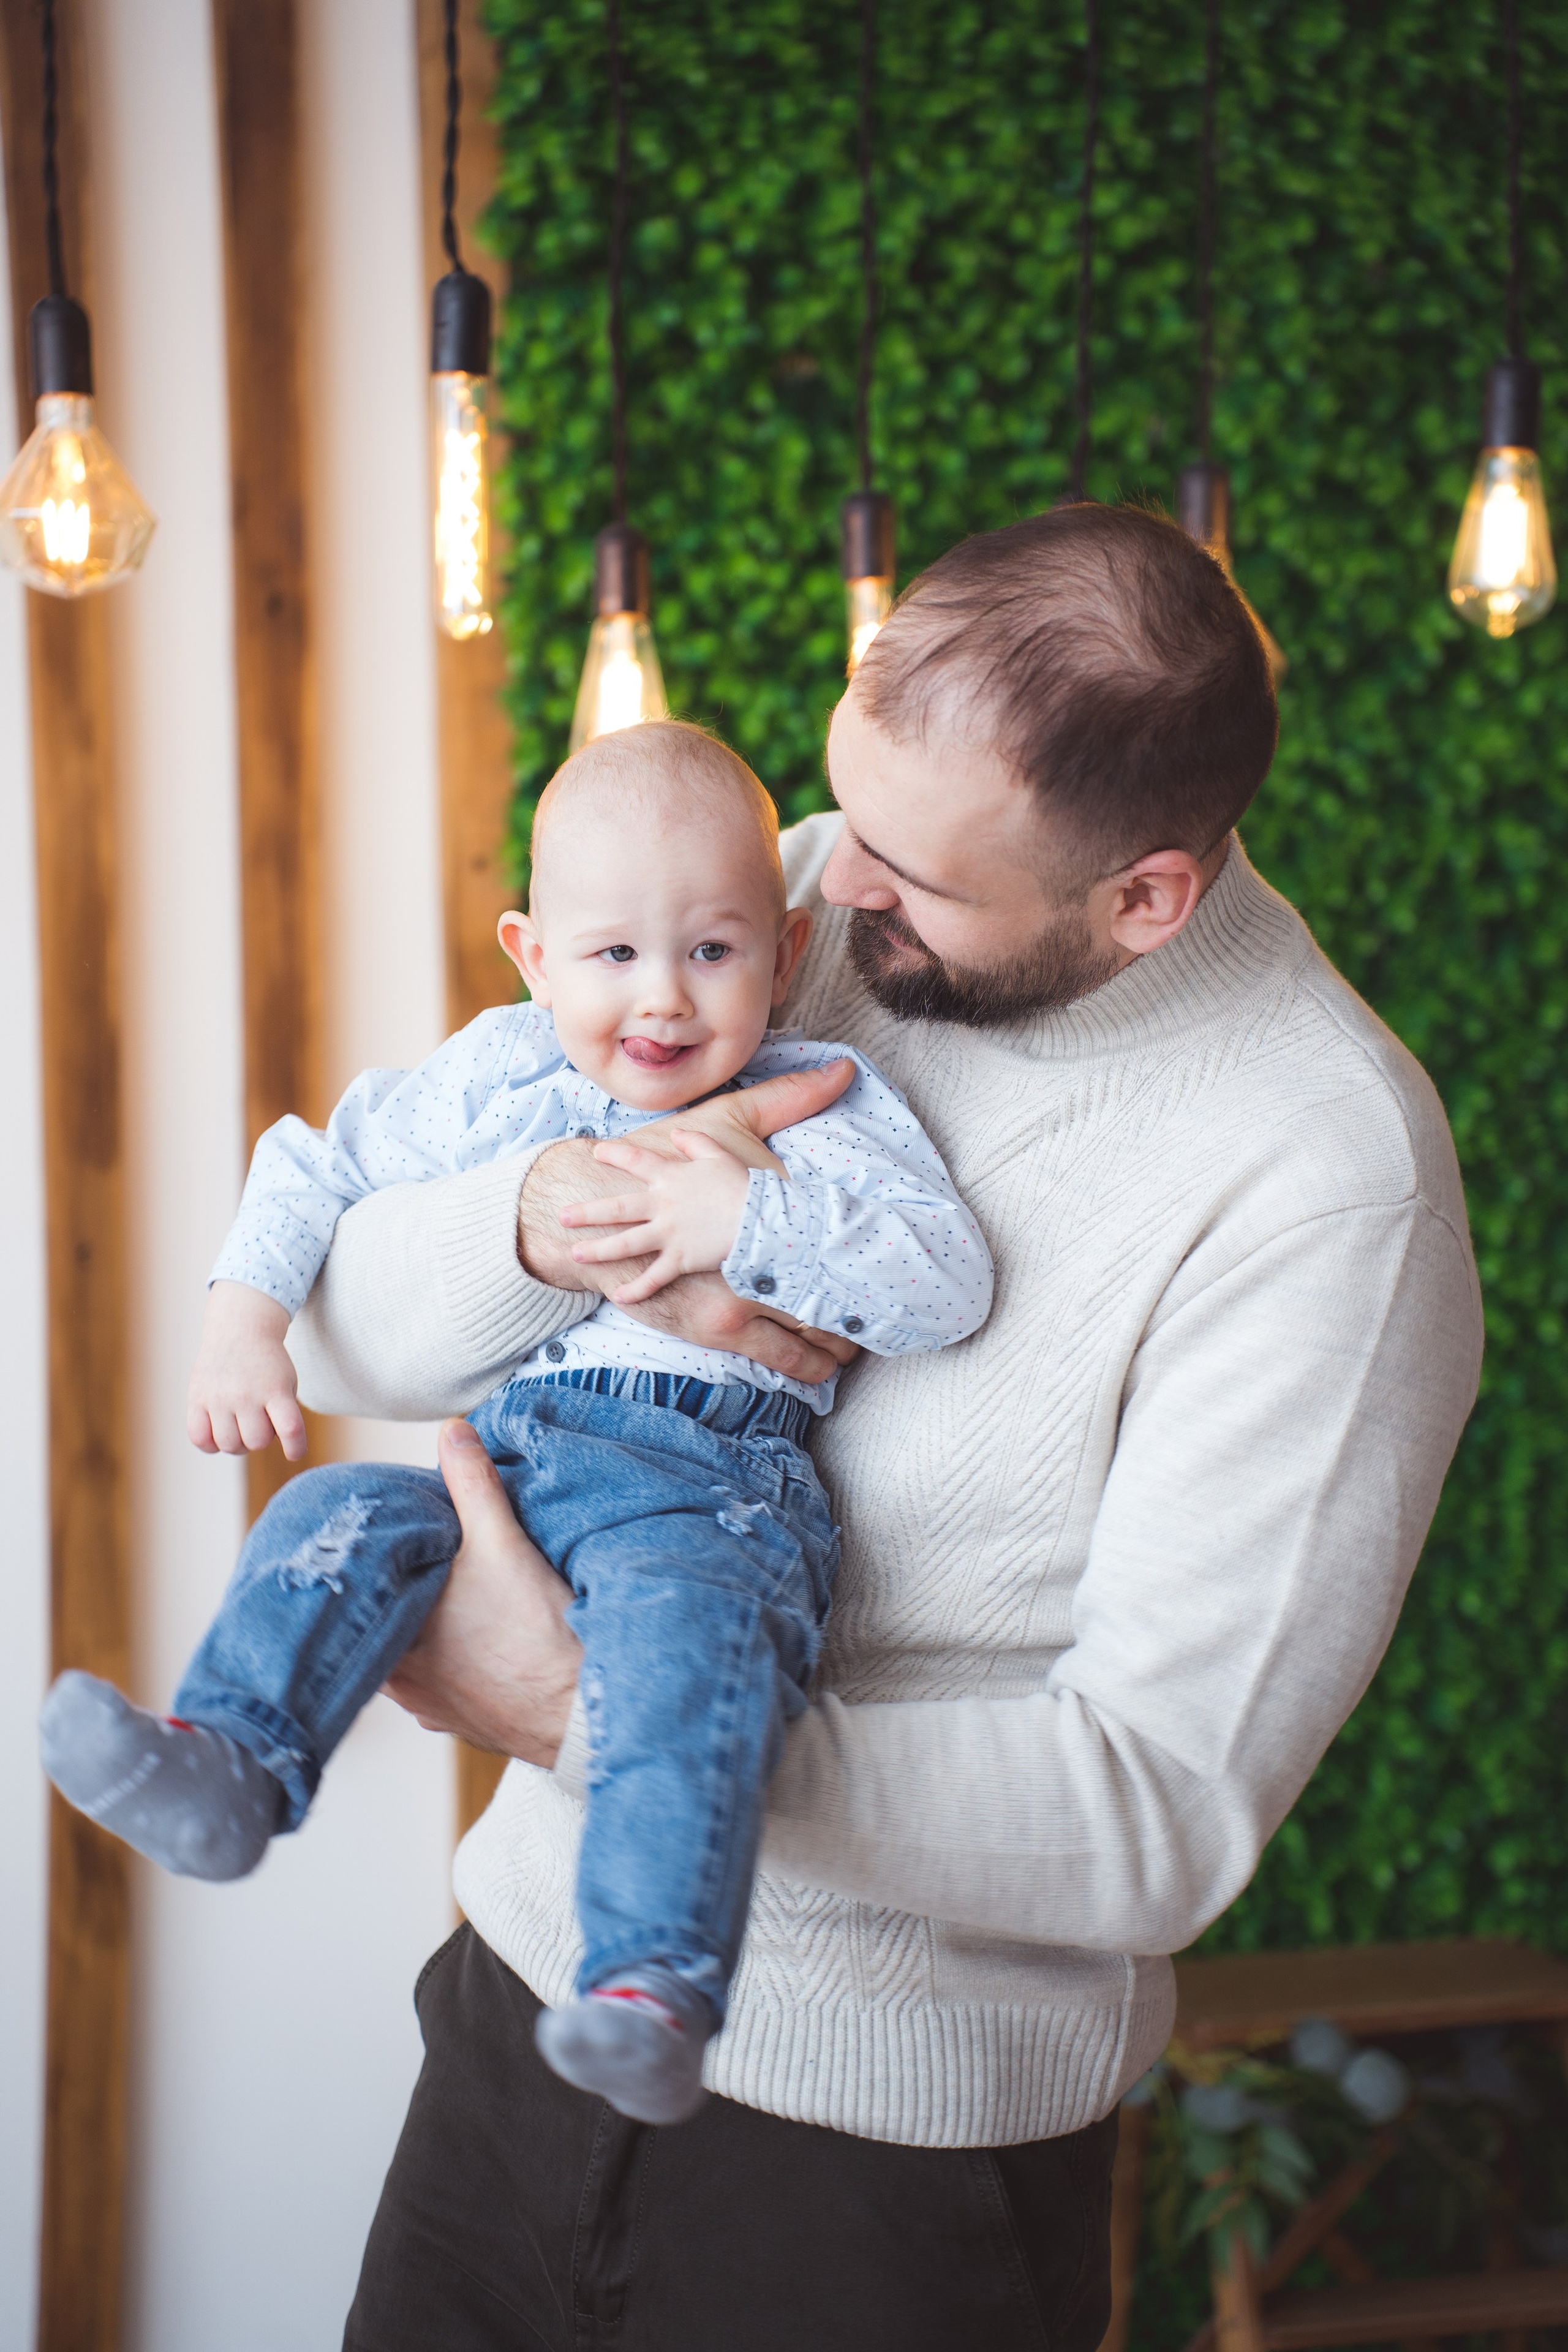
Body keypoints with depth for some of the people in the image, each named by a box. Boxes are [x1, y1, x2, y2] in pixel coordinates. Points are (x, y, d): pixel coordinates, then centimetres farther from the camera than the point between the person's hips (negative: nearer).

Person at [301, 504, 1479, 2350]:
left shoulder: (1329, 1179, -20)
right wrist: (559, 1214, -23)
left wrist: (582, 1715, -26)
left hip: (889, 2139, -5)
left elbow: (1160, 1812, -22)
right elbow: (343, 1328, 0)